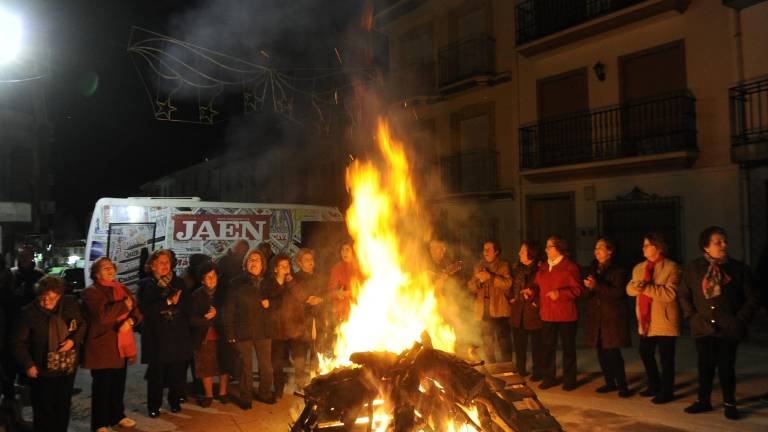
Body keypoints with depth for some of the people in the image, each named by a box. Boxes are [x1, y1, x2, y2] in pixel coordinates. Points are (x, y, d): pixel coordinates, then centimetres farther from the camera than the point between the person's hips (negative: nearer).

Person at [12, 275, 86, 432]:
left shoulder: (71, 304, -8)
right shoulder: (29, 313, -16)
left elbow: (82, 324, 6)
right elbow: (19, 342, -9)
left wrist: (73, 340, -12)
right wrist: (28, 364, -17)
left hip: (68, 367, 3)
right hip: (42, 370, -3)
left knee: (63, 406, 18)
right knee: (43, 410, 6)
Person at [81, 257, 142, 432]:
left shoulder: (123, 289, 13)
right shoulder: (91, 292, -8)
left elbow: (137, 312, 9)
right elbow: (102, 316, -22)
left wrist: (130, 321, -13)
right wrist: (124, 306, -12)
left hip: (122, 344, 6)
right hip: (102, 346, -6)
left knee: (119, 384, 15)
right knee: (102, 386, 2)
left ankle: (117, 416, 31)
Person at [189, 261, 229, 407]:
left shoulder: (223, 292, -2)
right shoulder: (197, 295, -4)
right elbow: (192, 319, -7)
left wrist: (214, 315, -14)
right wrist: (206, 318, -19)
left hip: (222, 336, 1)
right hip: (204, 338, -1)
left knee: (224, 366, 11)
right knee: (206, 368, 8)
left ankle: (223, 393, 28)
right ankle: (208, 395, 25)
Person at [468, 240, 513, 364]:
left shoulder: (504, 265, 1)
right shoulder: (479, 266, 13)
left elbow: (508, 283, -14)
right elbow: (471, 287, 9)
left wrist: (490, 276, -21)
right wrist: (479, 280, -11)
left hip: (500, 309, -4)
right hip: (484, 310, 5)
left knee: (504, 341, -5)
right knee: (487, 343, 12)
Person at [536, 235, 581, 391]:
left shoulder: (570, 266, -9)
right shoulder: (543, 267, 12)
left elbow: (577, 289, -12)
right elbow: (538, 284, 21)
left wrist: (560, 293, -22)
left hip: (566, 315, -5)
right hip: (547, 314, 6)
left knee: (568, 347, 6)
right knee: (548, 347, 9)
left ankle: (569, 379, 18)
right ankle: (549, 378, 20)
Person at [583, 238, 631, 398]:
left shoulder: (618, 270, -5)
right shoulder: (593, 268, 13)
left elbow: (619, 292, -16)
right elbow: (587, 293, 13)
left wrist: (597, 286, -20)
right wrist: (589, 288, -10)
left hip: (613, 317, -6)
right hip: (596, 316, 6)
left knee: (612, 352, -7)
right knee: (601, 352, 8)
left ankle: (622, 385, 4)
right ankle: (610, 383, 21)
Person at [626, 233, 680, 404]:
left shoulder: (671, 267, -10)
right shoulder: (639, 268, 13)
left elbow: (670, 293, -21)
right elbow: (630, 289, 8)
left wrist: (647, 287, -21)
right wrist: (637, 286, -15)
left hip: (664, 320, -7)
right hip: (646, 320, 7)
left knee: (666, 357, 2)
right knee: (645, 353, 15)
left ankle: (666, 391, 16)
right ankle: (654, 385, 34)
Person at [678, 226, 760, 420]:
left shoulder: (739, 268, -1)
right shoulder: (693, 268, 2)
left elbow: (753, 298, 4)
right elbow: (683, 295, 10)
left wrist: (740, 318, -4)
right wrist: (691, 316, 0)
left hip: (728, 328, -1)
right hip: (703, 327, 1)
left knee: (726, 366, 6)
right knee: (705, 366, 9)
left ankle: (729, 404, 22)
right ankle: (703, 401, 24)